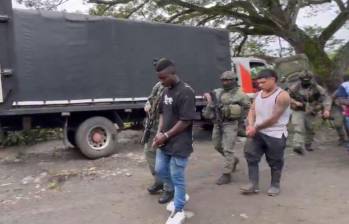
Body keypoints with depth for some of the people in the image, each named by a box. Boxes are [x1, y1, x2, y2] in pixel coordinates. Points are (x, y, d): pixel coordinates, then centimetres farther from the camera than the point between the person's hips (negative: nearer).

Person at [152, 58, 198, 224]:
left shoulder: (186, 92, -18)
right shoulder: (166, 91, 8)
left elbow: (186, 121, -20)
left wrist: (166, 136, -17)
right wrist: (159, 132, 0)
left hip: (179, 144, -8)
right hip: (164, 142, 8)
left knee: (177, 177, 3)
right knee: (160, 170, 20)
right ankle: (175, 192, 46)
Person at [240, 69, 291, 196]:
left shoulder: (282, 96, -12)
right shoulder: (259, 94, 11)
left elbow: (274, 118, -16)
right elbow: (252, 111, 8)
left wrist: (256, 128, -11)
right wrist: (250, 126, -11)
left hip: (275, 134, -6)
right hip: (257, 132, 6)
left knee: (275, 162, 7)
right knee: (250, 156, 1)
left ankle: (275, 186, 25)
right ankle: (253, 184, 10)